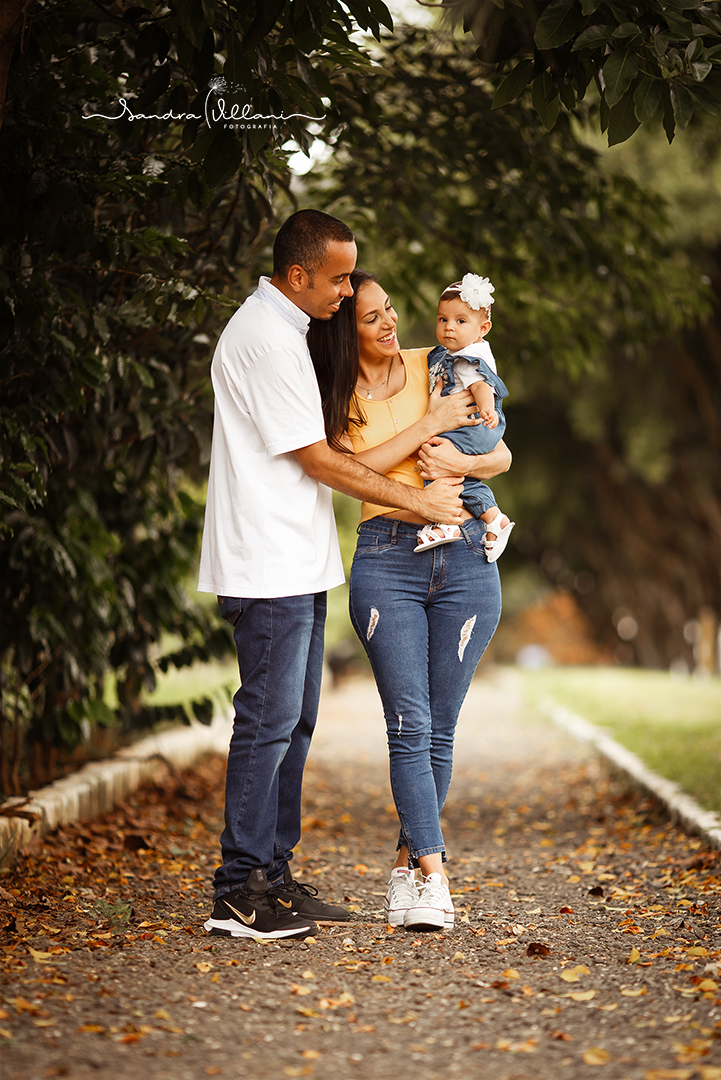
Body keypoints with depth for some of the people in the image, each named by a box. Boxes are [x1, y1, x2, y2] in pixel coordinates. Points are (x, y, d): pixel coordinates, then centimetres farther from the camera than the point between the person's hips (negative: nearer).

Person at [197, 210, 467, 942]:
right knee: (269, 721, -9)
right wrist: (418, 501, -7)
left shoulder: (282, 329, 17)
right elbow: (318, 461, -14)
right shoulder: (265, 339, -15)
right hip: (268, 564, -10)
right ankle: (239, 894, -5)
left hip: (296, 562, 10)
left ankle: (273, 877, 17)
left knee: (293, 720, 11)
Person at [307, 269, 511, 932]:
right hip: (386, 560, -1)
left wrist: (458, 460, -9)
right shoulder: (336, 399, 7)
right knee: (409, 726, -11)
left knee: (438, 729, 3)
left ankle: (408, 864, 16)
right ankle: (433, 874, -13)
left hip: (466, 560, 2)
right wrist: (432, 422, -9)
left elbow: (503, 457, 12)